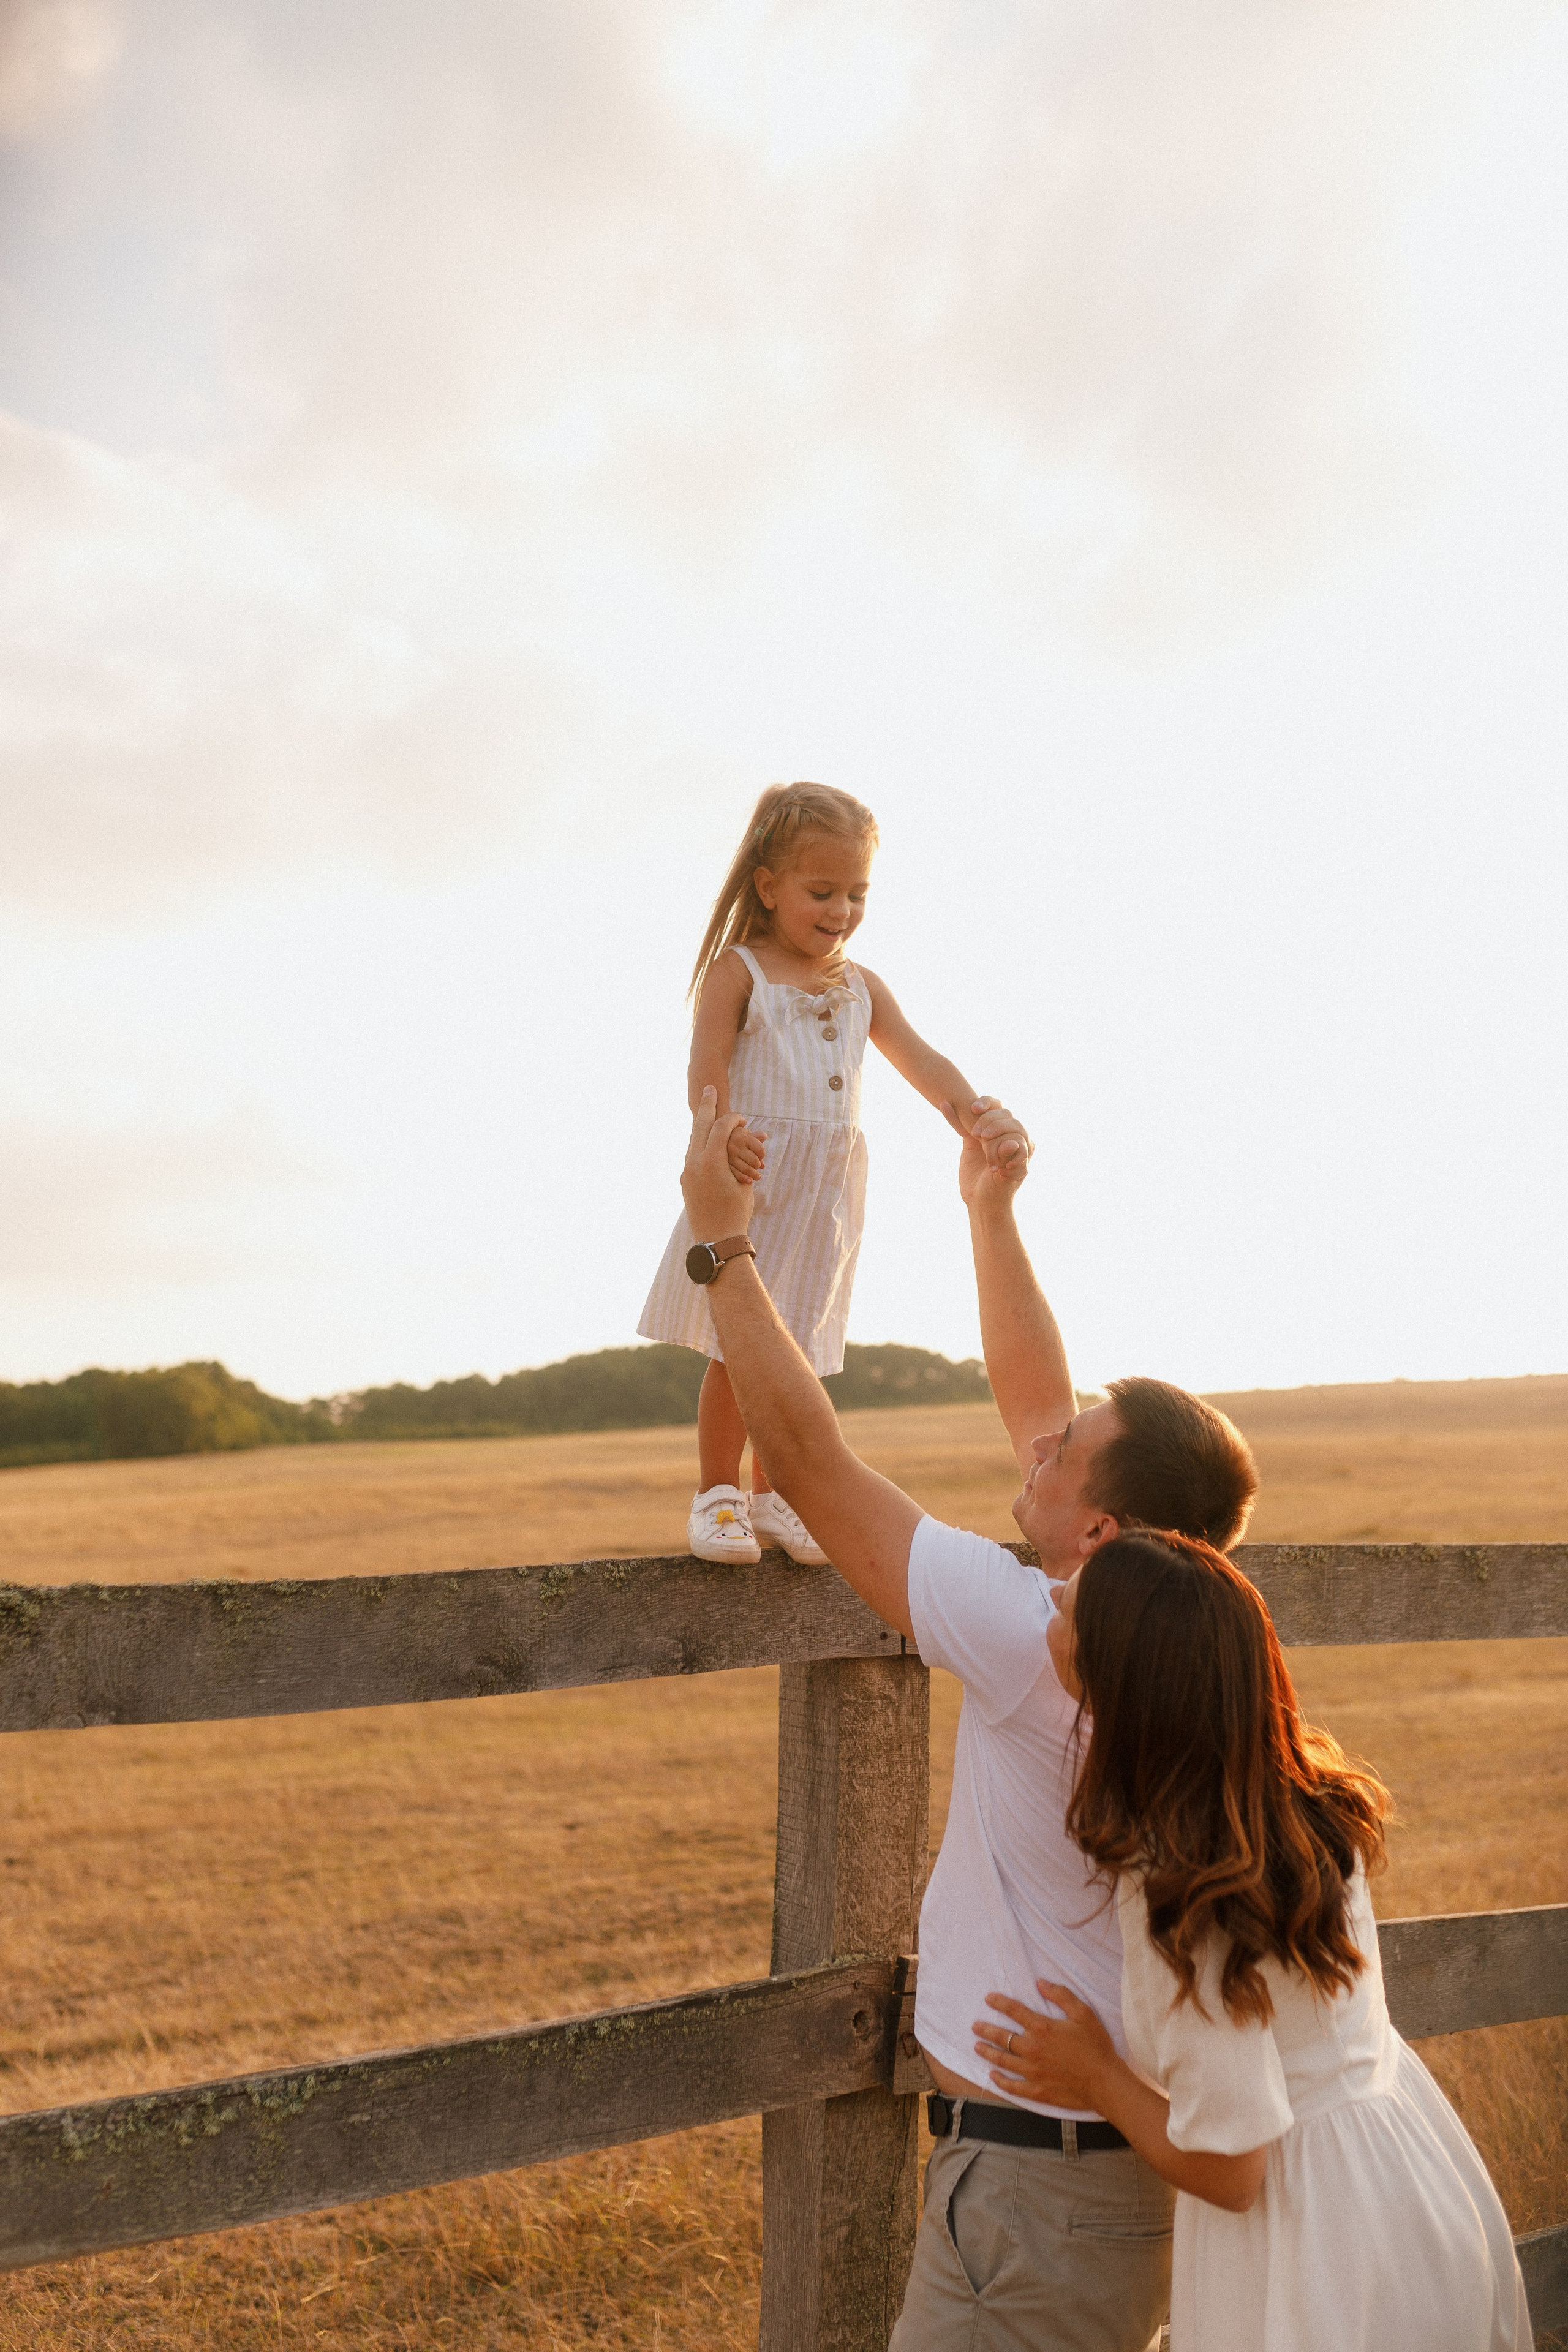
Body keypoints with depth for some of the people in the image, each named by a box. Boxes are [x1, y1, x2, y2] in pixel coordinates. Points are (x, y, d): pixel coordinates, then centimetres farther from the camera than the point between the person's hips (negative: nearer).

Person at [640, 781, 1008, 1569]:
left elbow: (922, 1062, 7)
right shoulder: (737, 972, -3)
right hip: (749, 1180, -4)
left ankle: (769, 1494, 22)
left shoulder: (860, 987, 13)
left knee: (792, 1350, 10)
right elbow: (707, 1068, -14)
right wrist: (725, 1134, -34)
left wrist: (978, 1119, -11)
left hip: (825, 1188, 5)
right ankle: (716, 1494, 12)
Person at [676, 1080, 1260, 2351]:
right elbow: (1035, 1401, 9)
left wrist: (724, 1243, -12)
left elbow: (811, 1462, -20)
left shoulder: (1042, 1645, -25)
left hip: (1042, 2183, -9)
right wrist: (992, 1211, 7)